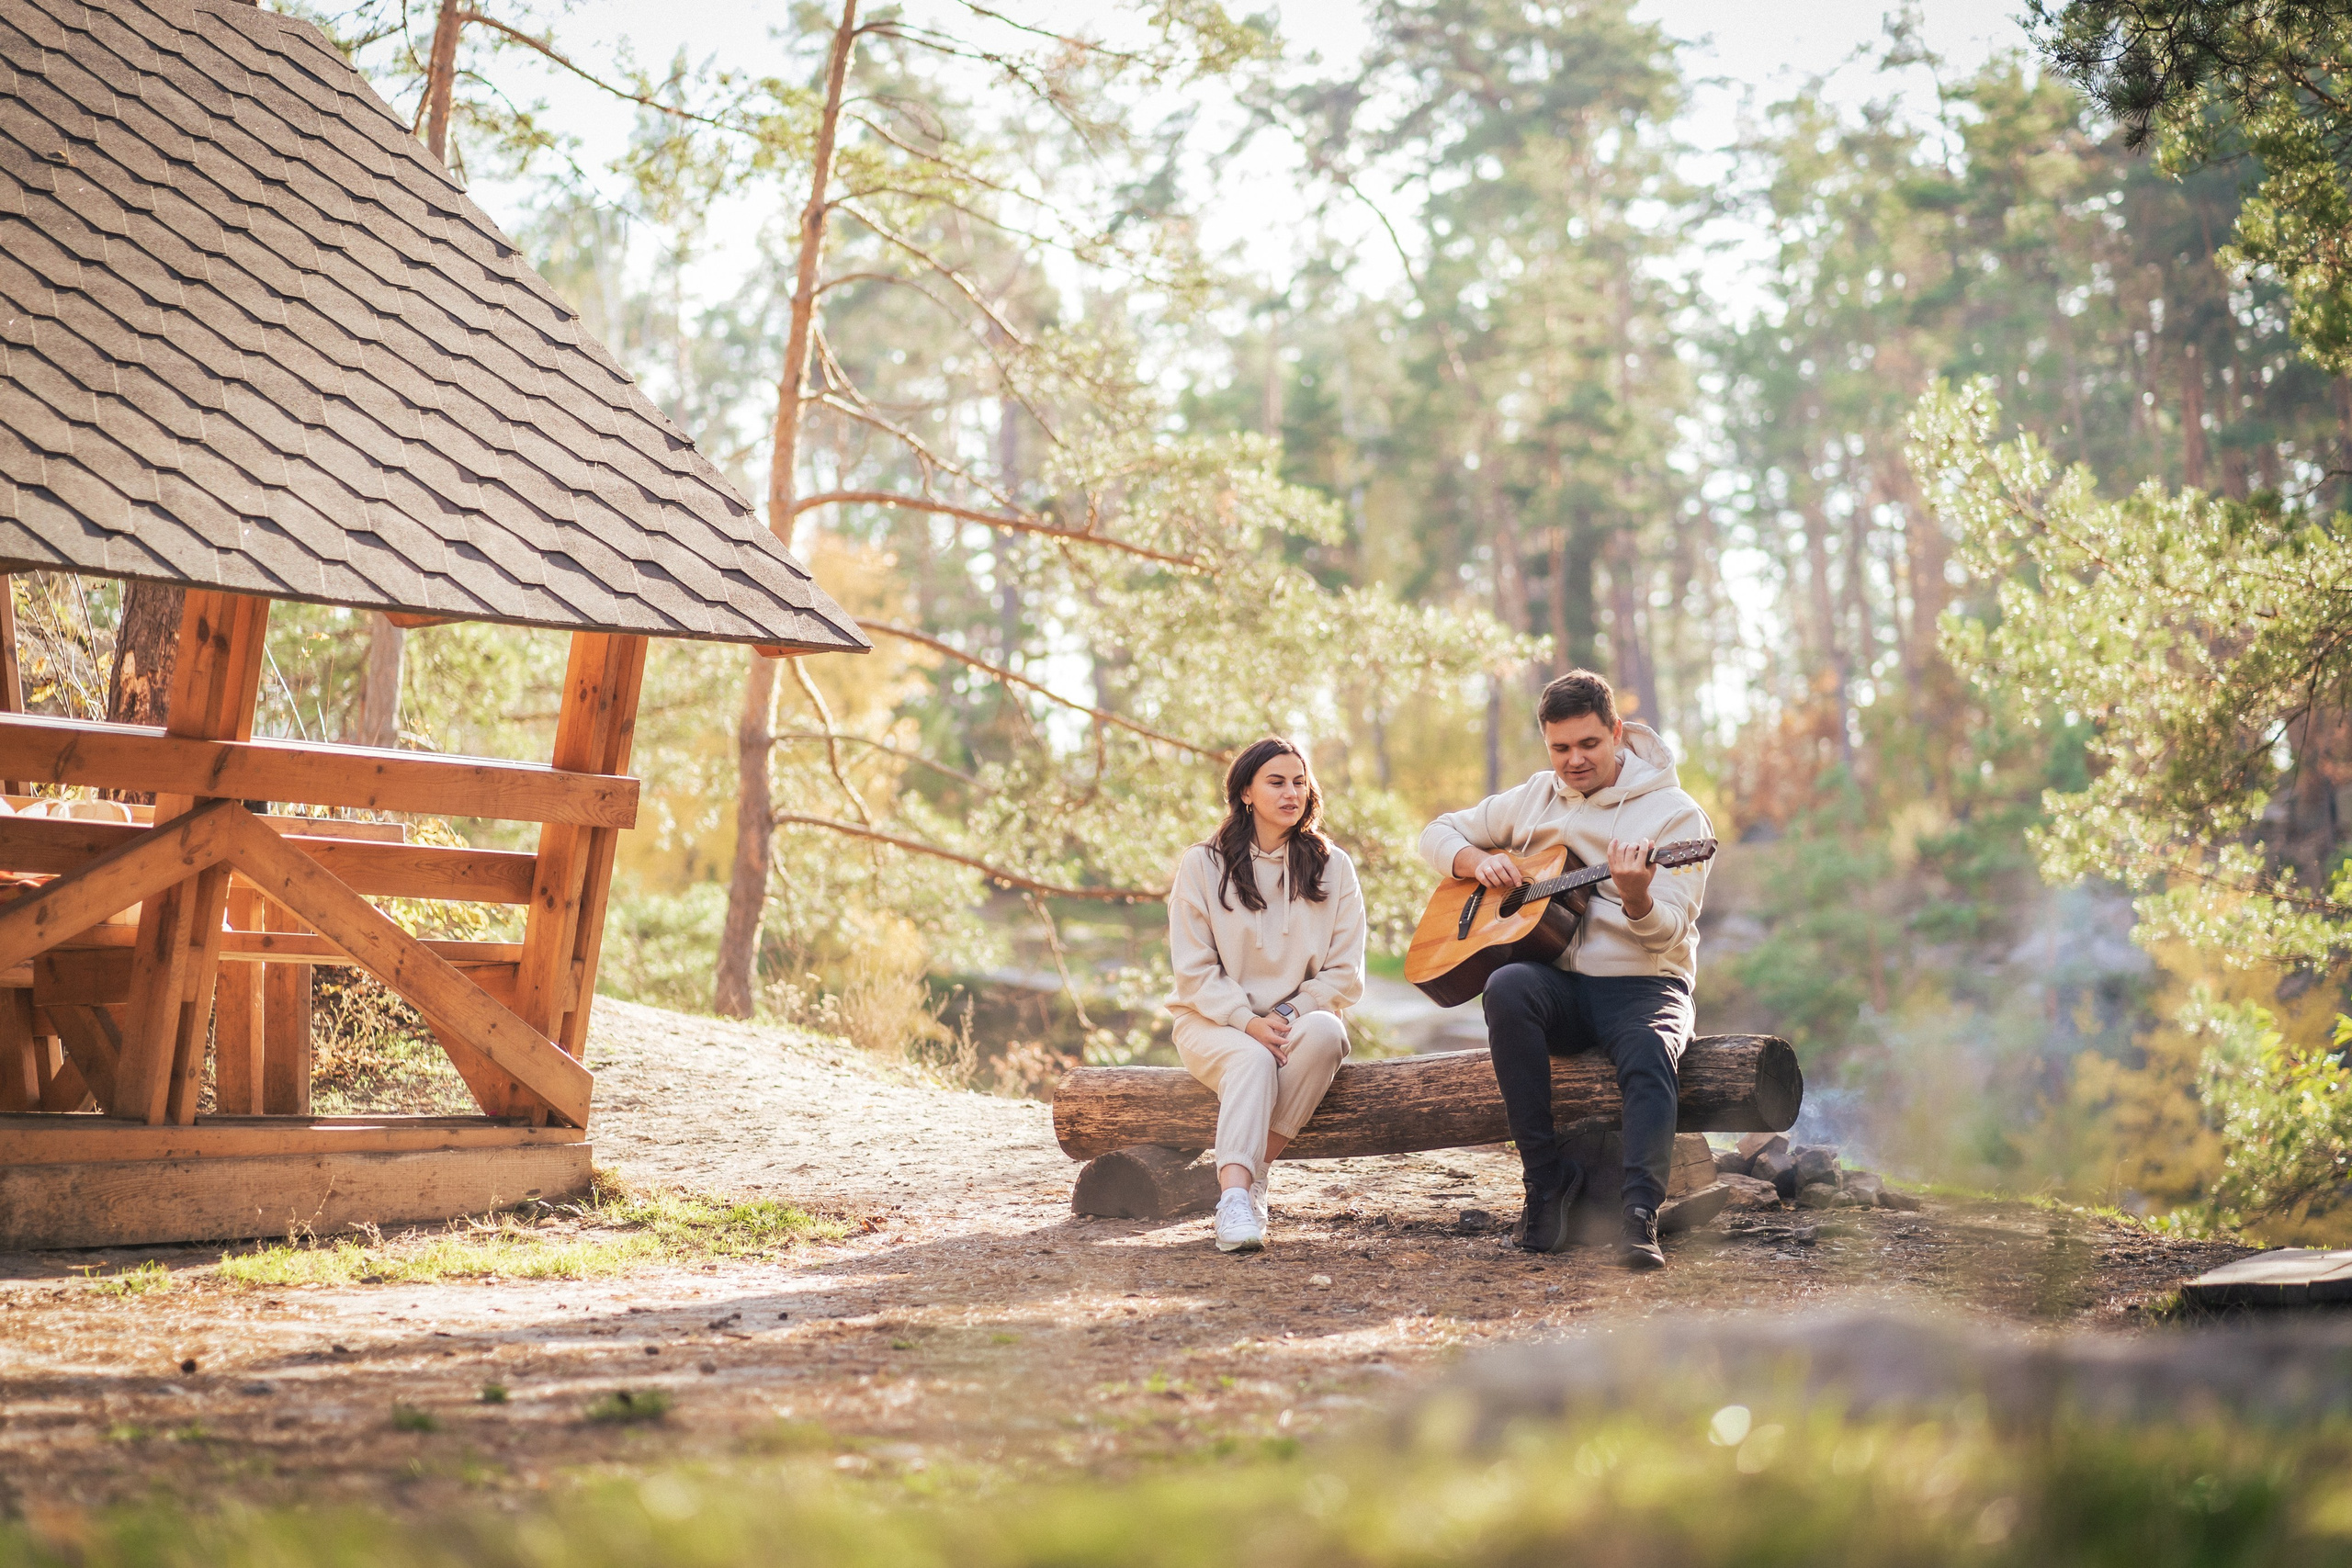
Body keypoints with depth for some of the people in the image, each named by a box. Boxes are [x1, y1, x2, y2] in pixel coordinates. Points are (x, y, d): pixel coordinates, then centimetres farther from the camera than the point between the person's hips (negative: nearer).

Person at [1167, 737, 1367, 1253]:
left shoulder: (1332, 866, 6)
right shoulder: (1203, 865, 1)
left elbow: (1346, 973, 1)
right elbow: (1194, 972, -3)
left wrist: (1291, 1014, -16)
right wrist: (1247, 1021, -19)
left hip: (1302, 1017, 2)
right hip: (1216, 1023, -1)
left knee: (1324, 1032, -34)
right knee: (1253, 1058, -35)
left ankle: (1254, 1169, -26)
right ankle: (1235, 1195, -48)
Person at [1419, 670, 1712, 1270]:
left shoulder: (1674, 814, -2)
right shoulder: (1535, 799, 13)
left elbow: (1669, 934, -12)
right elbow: (1439, 833, 21)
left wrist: (1636, 897, -35)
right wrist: (1477, 861, -1)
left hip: (1641, 985, -3)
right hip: (1559, 987, 3)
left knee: (1651, 1053, -37)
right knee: (1508, 987, -33)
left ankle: (1640, 1217, -46)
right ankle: (1547, 1177, -27)